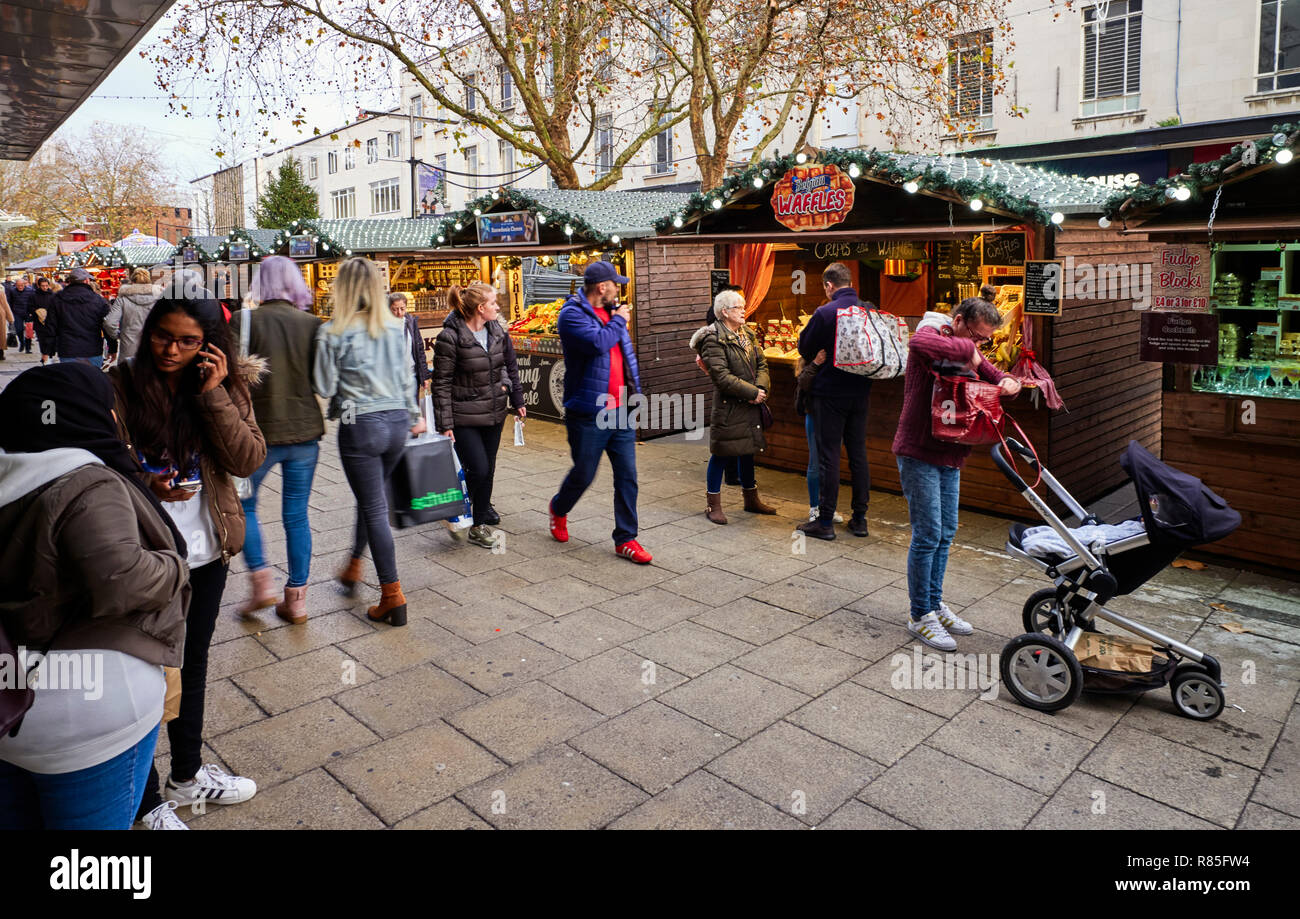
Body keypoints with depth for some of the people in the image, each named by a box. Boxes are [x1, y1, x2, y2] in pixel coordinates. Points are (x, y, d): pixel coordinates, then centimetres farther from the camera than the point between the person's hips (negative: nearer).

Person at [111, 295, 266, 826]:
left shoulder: (226, 385, -3)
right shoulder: (118, 387, -11)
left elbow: (248, 461, -12)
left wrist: (214, 396, -20)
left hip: (207, 552, 4)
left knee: (192, 666, 21)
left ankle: (187, 775, 42)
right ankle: (147, 801, 29)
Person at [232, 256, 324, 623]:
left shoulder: (244, 322, -8)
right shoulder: (313, 325, -2)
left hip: (259, 431, -2)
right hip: (305, 431, 2)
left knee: (244, 505, 19)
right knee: (297, 515, 10)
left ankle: (261, 583, 12)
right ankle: (296, 599, 15)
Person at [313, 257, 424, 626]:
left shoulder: (333, 332, -10)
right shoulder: (395, 327, 4)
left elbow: (324, 387, -8)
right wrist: (413, 416, 22)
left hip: (360, 426, -5)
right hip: (397, 422, 5)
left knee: (374, 508, 1)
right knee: (370, 498, 22)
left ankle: (393, 597, 4)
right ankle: (353, 568, 40)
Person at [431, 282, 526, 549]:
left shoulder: (497, 332, 3)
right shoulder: (450, 337, -15)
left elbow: (510, 366, 16)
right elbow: (442, 383, -13)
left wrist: (517, 401, 15)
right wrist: (445, 424, -14)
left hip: (494, 414, 6)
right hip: (464, 418, -6)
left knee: (488, 471, 11)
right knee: (477, 470, -11)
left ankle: (479, 527, 25)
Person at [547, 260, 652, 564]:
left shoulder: (612, 311, 12)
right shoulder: (572, 314, -11)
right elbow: (598, 342, -28)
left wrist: (634, 390, 17)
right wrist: (618, 321, -11)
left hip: (620, 411, 7)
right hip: (588, 414, -6)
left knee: (627, 476, 4)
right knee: (583, 475, 8)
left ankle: (625, 539, 13)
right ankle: (558, 508, 40)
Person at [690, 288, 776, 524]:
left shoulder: (748, 334, 12)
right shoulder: (713, 339, -13)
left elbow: (762, 364, 10)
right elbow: (722, 376, -20)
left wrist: (761, 388, -10)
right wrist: (752, 392, -18)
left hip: (750, 405, 8)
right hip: (728, 406, -8)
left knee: (748, 451, 18)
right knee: (721, 454, -1)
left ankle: (751, 499, 32)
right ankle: (713, 506, 11)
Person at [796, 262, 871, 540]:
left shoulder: (825, 313, -14)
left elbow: (805, 349, -3)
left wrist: (809, 361, 17)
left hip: (830, 394, -5)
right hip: (861, 392, 5)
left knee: (829, 456, 1)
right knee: (858, 453, 12)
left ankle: (825, 522, 6)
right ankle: (860, 519, 19)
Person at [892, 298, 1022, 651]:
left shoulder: (968, 351, 14)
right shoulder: (933, 335, -12)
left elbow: (993, 375, 20)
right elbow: (919, 344, -38)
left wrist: (1008, 382, -4)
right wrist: (967, 349, -27)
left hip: (950, 455, 9)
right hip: (919, 453, -9)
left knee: (945, 533, 14)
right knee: (928, 535, -6)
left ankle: (935, 604, 28)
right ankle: (920, 616, 5)